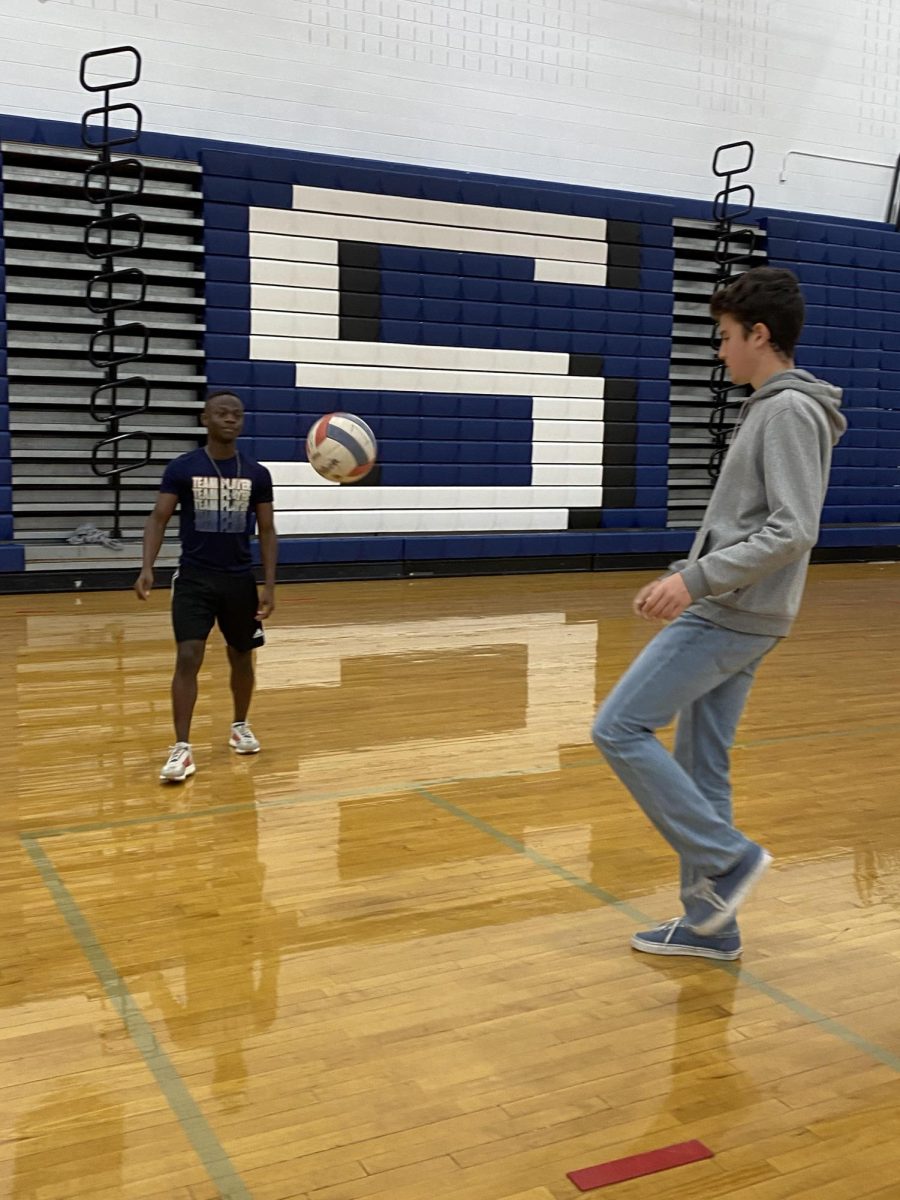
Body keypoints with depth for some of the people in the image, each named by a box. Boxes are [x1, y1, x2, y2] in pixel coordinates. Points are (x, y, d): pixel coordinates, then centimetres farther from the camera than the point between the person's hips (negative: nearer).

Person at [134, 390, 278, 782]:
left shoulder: (256, 474, 1)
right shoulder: (182, 469, -4)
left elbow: (266, 531, 5)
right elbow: (158, 519, -4)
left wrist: (269, 585, -2)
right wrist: (147, 568, -19)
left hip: (240, 580, 3)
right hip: (194, 579, -2)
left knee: (241, 658, 14)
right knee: (188, 658, -13)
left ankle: (240, 727, 37)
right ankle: (182, 749, -9)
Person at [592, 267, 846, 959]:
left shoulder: (791, 410, -13)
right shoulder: (769, 408, 18)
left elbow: (792, 531, -22)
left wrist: (696, 579, -24)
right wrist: (684, 577, 19)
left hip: (734, 618, -10)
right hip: (725, 614, 10)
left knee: (619, 728, -10)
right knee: (700, 765, 11)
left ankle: (726, 857, -2)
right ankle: (710, 923, 19)